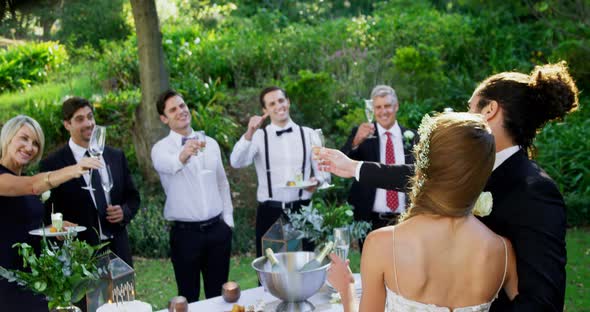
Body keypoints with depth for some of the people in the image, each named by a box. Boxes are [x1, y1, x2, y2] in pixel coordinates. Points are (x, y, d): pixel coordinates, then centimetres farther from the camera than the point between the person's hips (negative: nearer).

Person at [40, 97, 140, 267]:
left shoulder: (116, 156, 8)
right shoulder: (52, 164, -4)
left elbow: (133, 197, 14)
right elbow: (46, 211, -2)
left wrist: (125, 211, -6)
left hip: (118, 249, 4)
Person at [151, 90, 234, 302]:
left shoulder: (210, 143, 8)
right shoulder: (161, 148, -6)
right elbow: (167, 164, -31)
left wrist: (228, 220, 9)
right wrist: (183, 155, -53)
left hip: (217, 228, 4)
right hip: (185, 232, -3)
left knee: (218, 294, 13)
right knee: (189, 297, 7)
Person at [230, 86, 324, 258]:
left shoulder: (308, 134, 7)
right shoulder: (259, 136, 1)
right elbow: (236, 162, -15)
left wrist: (316, 181, -15)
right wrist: (249, 133, -29)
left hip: (301, 211, 1)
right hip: (270, 213, -1)